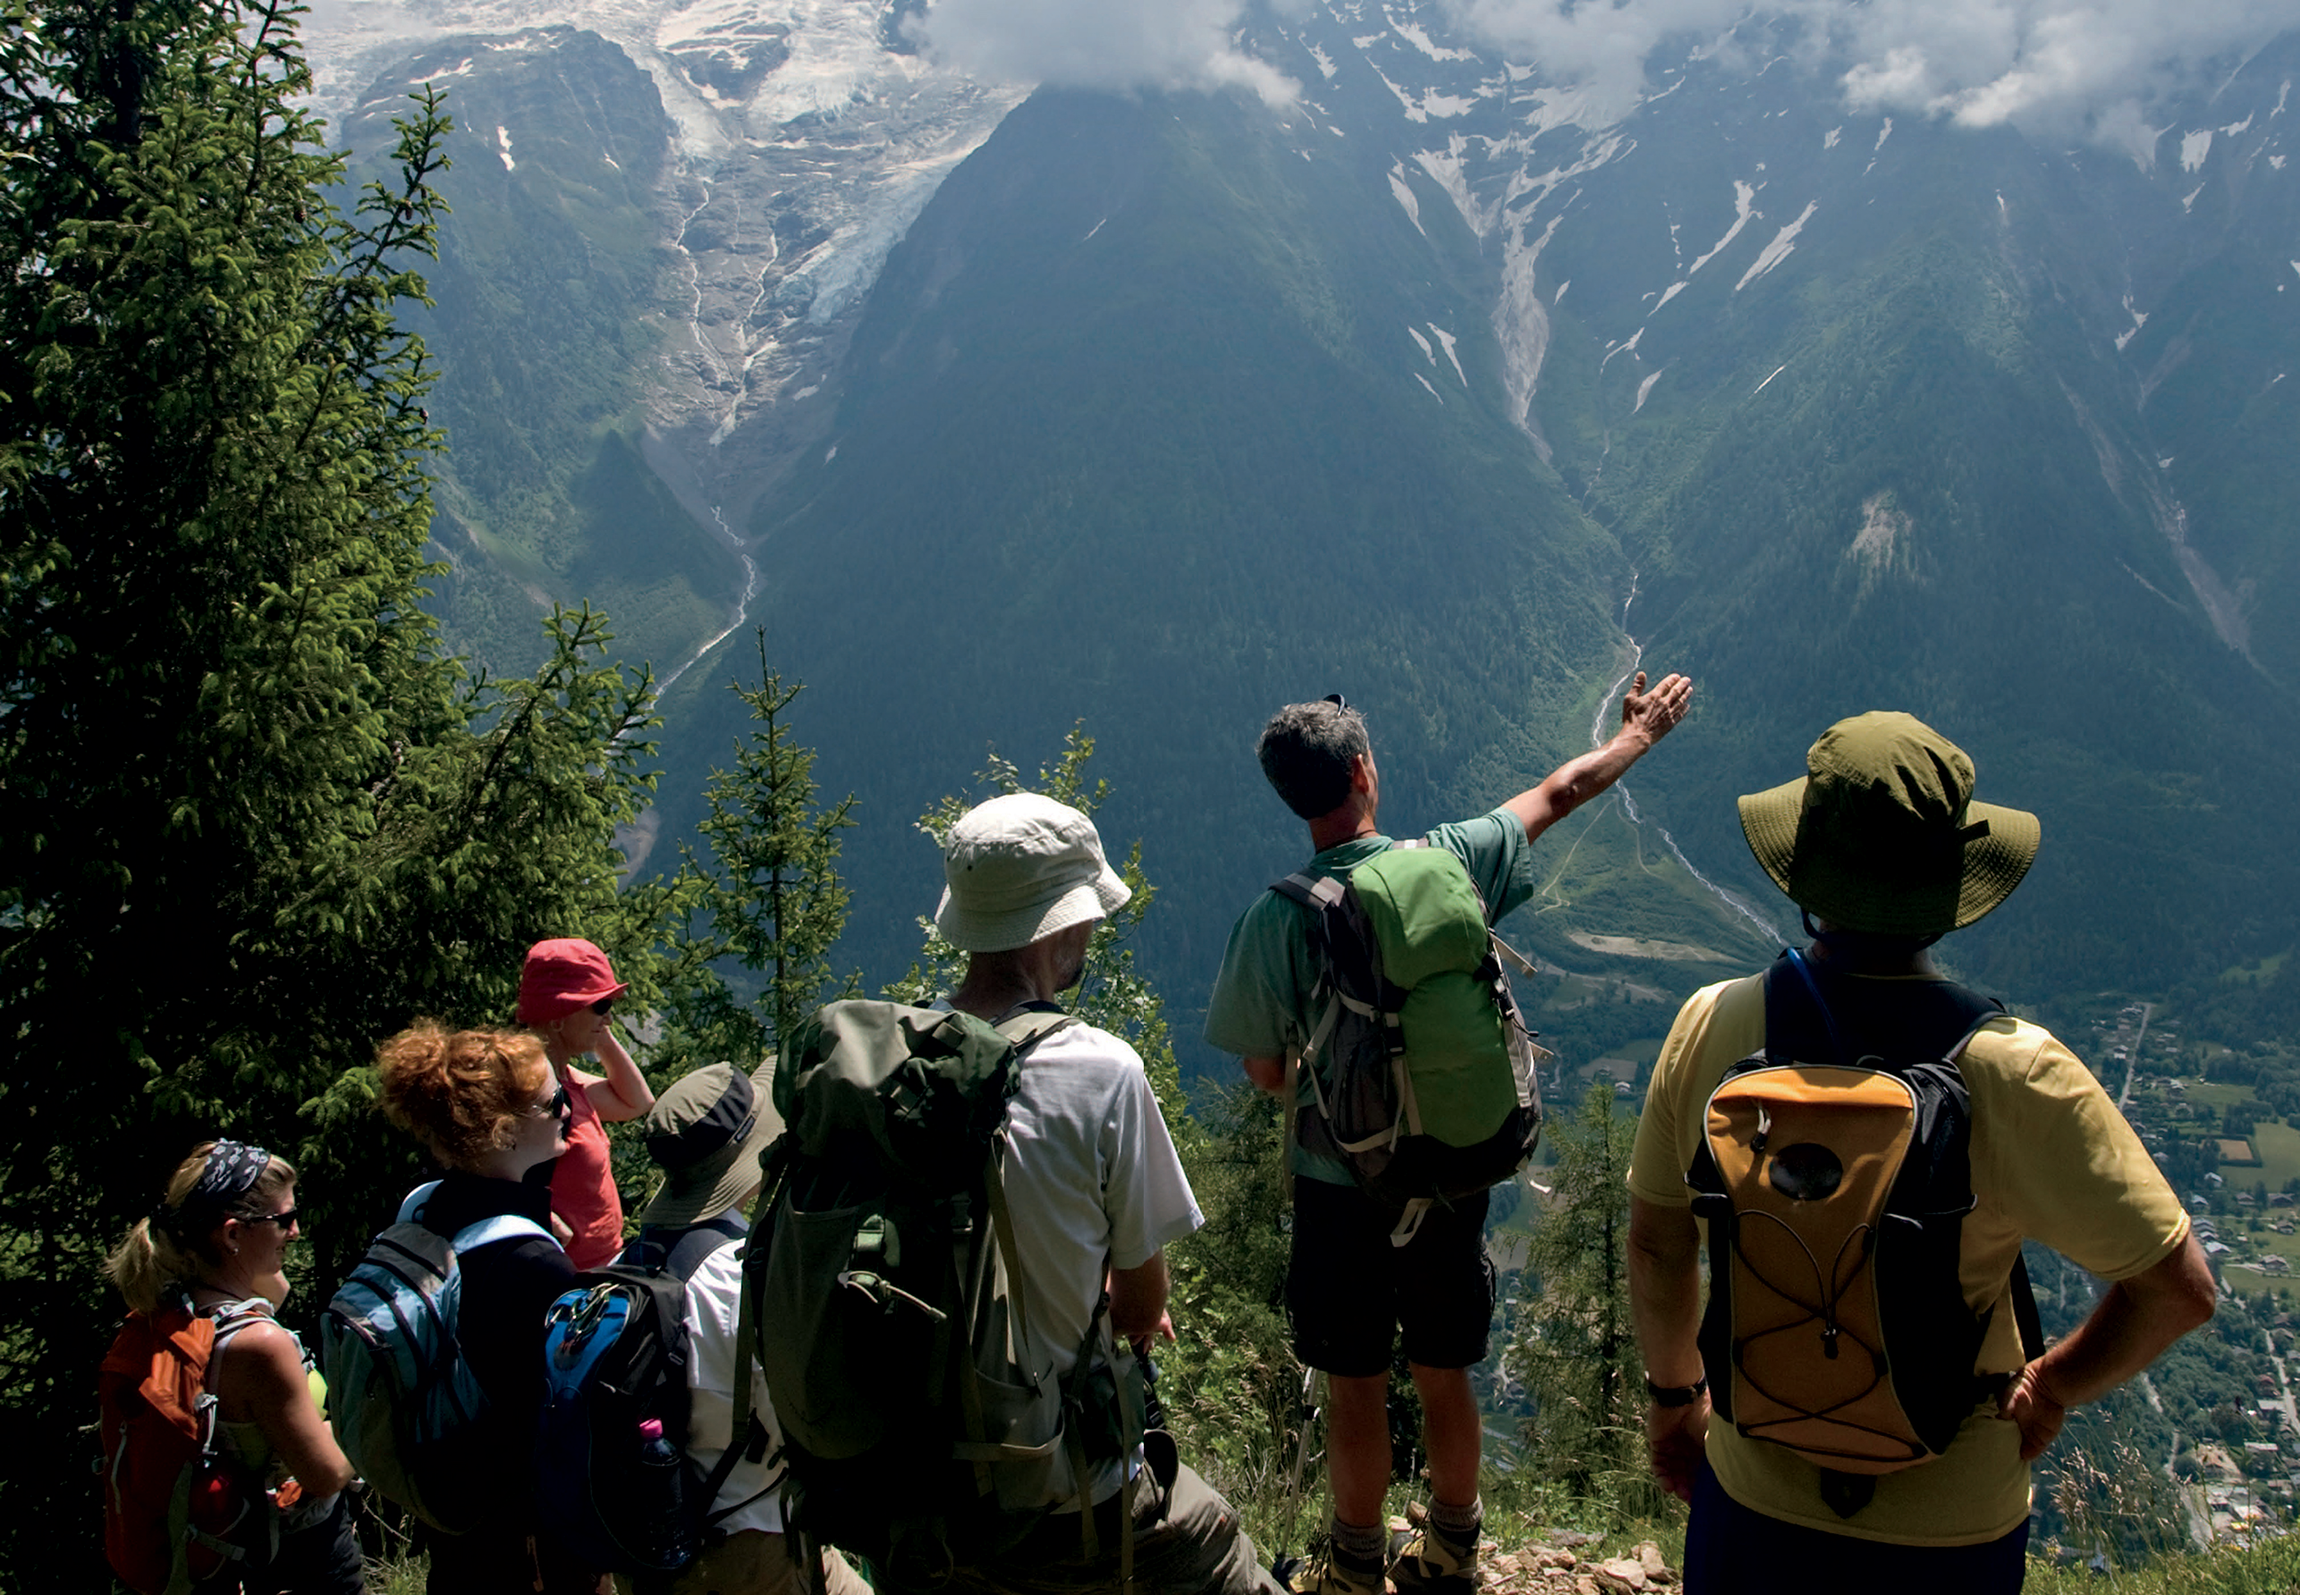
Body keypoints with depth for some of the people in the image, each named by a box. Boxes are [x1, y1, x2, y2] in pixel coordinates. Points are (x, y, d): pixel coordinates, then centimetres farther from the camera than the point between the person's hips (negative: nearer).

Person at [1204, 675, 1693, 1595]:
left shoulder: (1273, 923, -18)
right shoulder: (1450, 863, -11)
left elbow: (1264, 1075, -8)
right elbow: (1561, 792, 7)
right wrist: (1636, 737, 24)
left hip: (1340, 1191, -3)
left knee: (1355, 1390, 14)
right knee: (1445, 1379, 20)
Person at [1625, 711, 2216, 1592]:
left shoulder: (1711, 1026, -16)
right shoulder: (2010, 1072, -25)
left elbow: (1655, 1244, -4)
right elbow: (2179, 1289, -18)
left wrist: (1673, 1393, 13)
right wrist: (2050, 1389, 0)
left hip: (1754, 1495, 2)